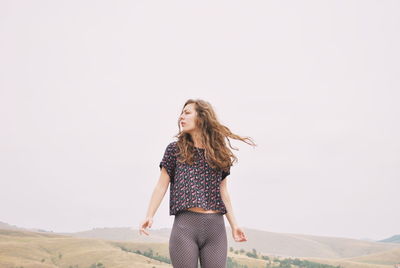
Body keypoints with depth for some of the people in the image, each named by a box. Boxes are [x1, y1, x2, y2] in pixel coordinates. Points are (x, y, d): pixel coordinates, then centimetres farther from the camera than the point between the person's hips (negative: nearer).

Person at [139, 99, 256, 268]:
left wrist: (234, 225, 12)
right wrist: (149, 216, -8)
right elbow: (162, 186, 5)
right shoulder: (175, 149, 8)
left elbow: (223, 192, 16)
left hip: (216, 228, 2)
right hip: (185, 224, -2)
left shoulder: (220, 152, 13)